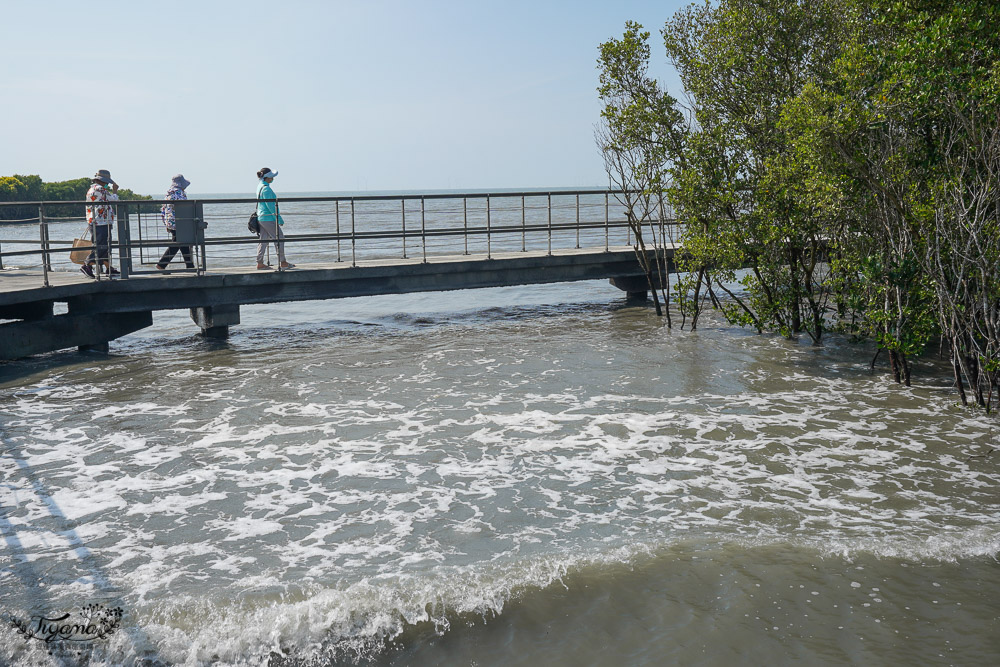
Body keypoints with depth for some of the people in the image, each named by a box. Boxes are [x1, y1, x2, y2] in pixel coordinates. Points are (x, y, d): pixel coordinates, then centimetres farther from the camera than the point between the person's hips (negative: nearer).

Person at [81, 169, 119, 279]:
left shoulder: (91, 190, 20)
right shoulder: (99, 189, -13)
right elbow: (114, 200, -7)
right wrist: (115, 191, 10)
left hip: (94, 223, 11)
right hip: (101, 223, -11)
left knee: (105, 246, 13)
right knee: (101, 247, -11)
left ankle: (109, 268, 17)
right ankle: (87, 266, -12)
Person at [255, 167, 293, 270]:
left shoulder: (260, 186, 13)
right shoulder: (266, 189, -18)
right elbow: (271, 206, -20)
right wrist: (279, 219, -15)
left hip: (261, 217, 10)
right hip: (268, 218, -10)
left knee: (263, 240, 10)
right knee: (279, 238, -2)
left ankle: (260, 263, 10)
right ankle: (283, 262, 2)